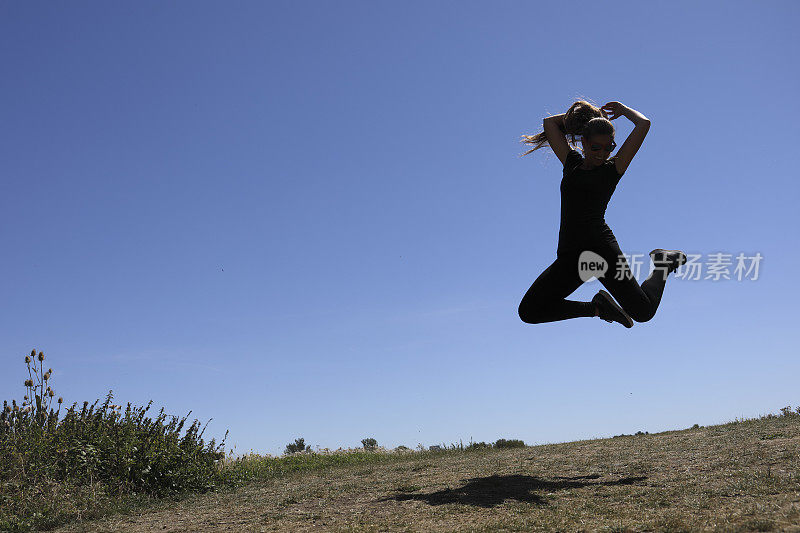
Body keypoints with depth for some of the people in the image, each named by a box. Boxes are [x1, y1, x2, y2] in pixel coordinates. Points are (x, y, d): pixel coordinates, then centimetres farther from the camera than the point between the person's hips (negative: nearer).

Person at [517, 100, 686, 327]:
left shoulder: (613, 168, 7)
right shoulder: (572, 163, 17)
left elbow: (644, 124, 2)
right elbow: (550, 123, 23)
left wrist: (623, 109, 19)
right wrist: (584, 113, 26)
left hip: (600, 248, -4)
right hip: (570, 256, 4)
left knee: (642, 312, -8)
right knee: (528, 312, -7)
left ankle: (662, 261, 23)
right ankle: (598, 307, 9)